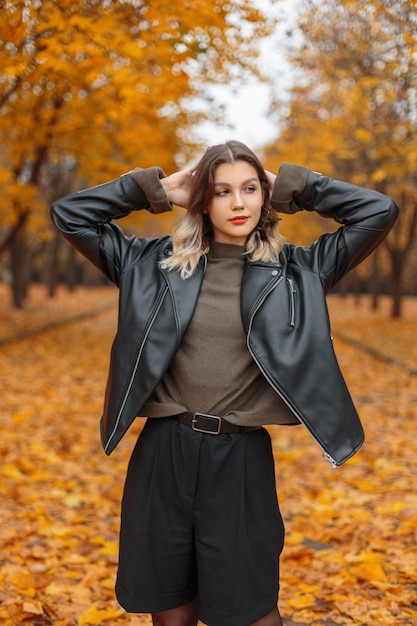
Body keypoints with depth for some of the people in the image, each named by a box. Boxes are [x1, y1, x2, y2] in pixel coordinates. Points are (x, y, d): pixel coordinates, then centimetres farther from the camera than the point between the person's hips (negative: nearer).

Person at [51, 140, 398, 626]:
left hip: (241, 458, -1)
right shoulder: (156, 263, 5)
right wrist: (156, 189, 4)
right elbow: (69, 214, 7)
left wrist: (295, 188, 5)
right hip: (164, 453, 1)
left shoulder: (296, 270, 3)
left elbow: (380, 211, 1)